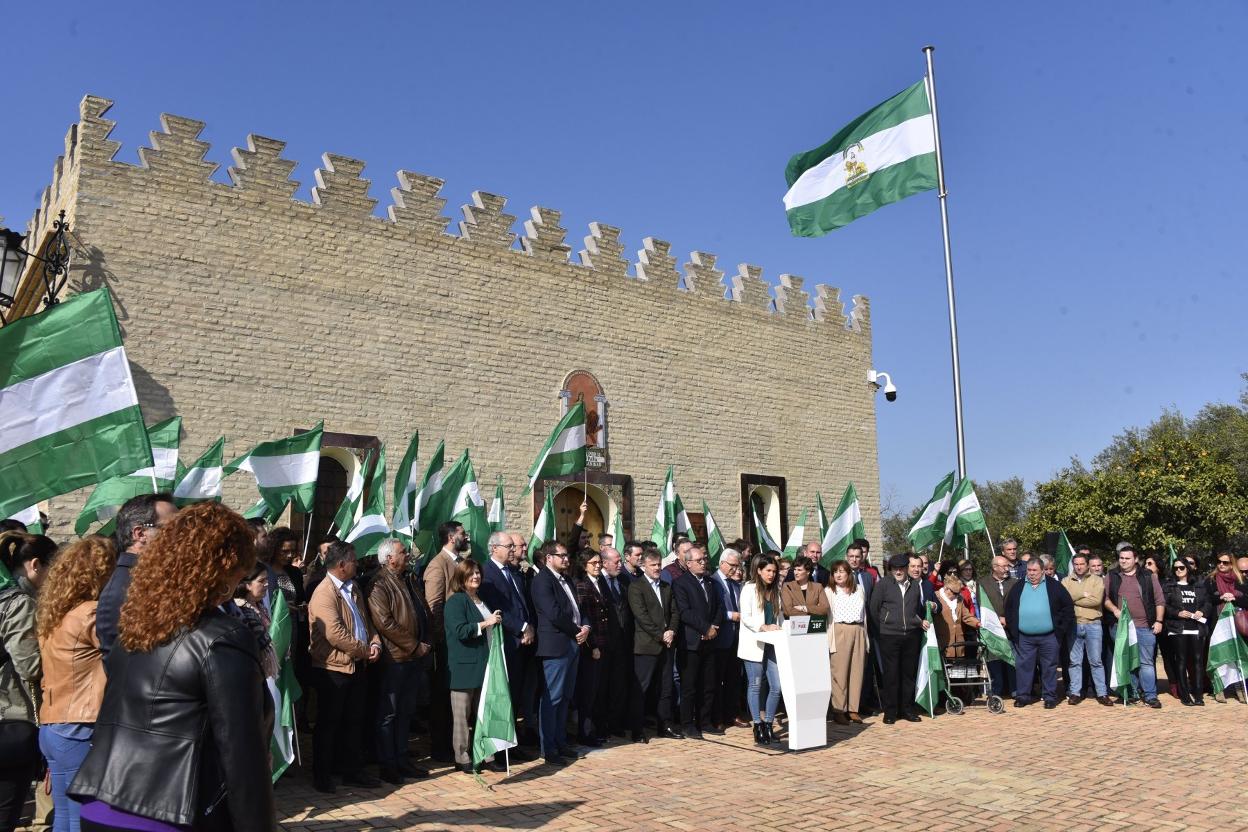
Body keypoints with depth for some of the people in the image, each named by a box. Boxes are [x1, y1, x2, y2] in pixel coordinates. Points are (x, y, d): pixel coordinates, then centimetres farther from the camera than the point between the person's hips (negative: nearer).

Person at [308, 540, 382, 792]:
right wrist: (364, 650, -15)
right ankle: (321, 775, 18)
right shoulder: (324, 594, -18)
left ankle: (353, 770, 26)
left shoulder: (353, 588, 11)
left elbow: (365, 620, 17)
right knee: (328, 723, 5)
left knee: (354, 721, 15)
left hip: (357, 665, 8)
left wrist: (375, 643, -1)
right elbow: (335, 634, -25)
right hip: (333, 668, -8)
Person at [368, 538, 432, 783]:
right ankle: (387, 765, 13)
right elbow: (385, 623, -21)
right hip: (394, 659, -8)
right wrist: (415, 646, -17)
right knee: (388, 713, 4)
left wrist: (426, 643, 8)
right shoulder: (379, 585, -13)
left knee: (406, 712, 15)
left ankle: (401, 760, 25)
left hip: (415, 657, 8)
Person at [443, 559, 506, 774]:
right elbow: (460, 630, -22)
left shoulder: (481, 600, 17)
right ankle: (462, 758, 12)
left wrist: (496, 622, 11)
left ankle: (487, 755, 19)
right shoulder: (455, 601, -10)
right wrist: (485, 623, -19)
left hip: (483, 665, 8)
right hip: (464, 666, -8)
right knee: (462, 715, 2)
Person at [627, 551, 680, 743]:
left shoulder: (667, 587, 15)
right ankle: (637, 730, 6)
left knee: (666, 687, 11)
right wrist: (660, 635, -15)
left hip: (666, 644, 6)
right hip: (646, 645, -6)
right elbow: (641, 615, -14)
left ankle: (665, 726, 21)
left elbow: (675, 612, 12)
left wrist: (672, 631, -6)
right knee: (640, 689, -1)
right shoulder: (636, 586, -6)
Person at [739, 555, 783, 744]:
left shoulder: (776, 591, 15)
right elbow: (746, 617, -10)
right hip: (754, 645, -5)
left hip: (772, 645, 5)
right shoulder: (749, 589, -3)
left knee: (777, 686, -2)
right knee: (755, 686, 1)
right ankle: (758, 728, 10)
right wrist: (764, 627, -23)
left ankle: (767, 724, 12)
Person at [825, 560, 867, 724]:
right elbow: (825, 614, -1)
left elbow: (864, 612, 17)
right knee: (839, 671, -4)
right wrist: (829, 638, -8)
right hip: (839, 631, -4)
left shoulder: (859, 589, 14)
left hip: (858, 631, 4)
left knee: (857, 671, 5)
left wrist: (865, 634, 12)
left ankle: (853, 709, 13)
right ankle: (838, 710, 2)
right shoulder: (829, 591, 2)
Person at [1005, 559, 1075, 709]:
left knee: (1049, 667, 6)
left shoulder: (1054, 586, 1)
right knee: (1023, 666, 4)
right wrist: (1012, 629, 6)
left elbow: (1068, 606, 2)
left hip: (1049, 637, -2)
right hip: (1024, 638, 2)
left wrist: (1061, 628, -3)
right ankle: (1023, 696, 13)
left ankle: (1049, 697, 17)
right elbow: (1009, 609, 13)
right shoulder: (1019, 587, 8)